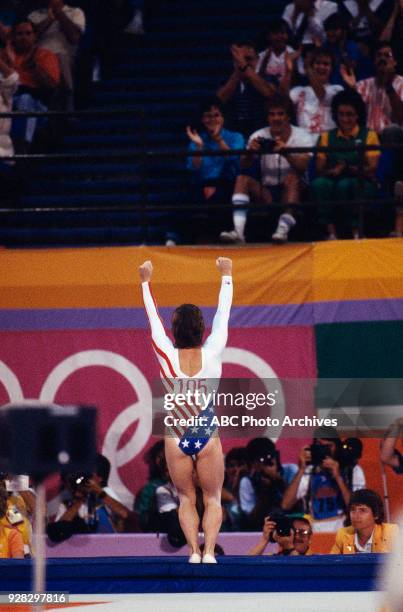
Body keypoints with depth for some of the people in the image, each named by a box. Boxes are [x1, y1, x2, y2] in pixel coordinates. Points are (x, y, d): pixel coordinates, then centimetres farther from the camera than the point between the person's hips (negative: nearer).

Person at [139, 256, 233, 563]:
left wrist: (146, 282, 15)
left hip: (177, 438, 0)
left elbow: (153, 317, 1)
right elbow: (223, 315, 2)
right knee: (213, 499, 10)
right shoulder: (212, 354, -11)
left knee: (186, 499, 13)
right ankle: (209, 552, -9)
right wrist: (226, 276, 14)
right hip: (208, 437, 0)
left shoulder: (167, 357, -12)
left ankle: (194, 551, -3)